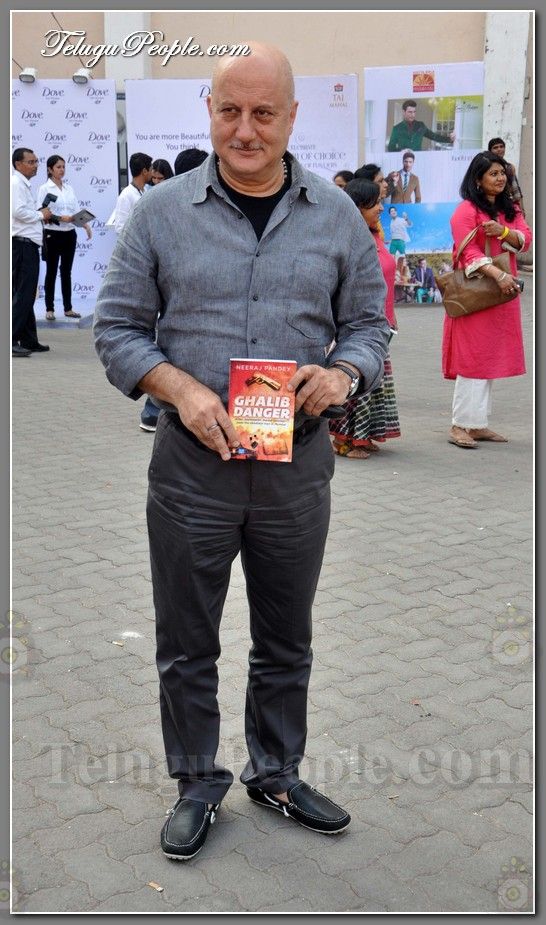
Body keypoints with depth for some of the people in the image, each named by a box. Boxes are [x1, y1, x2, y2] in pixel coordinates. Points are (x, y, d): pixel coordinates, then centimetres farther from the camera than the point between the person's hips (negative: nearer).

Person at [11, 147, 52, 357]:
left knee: (26, 295, 13)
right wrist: (41, 215, -9)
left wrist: (41, 216, 12)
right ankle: (11, 341, -12)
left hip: (28, 245, 11)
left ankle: (29, 341, 19)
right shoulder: (16, 183, -10)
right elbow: (19, 211, -22)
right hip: (23, 244, -11)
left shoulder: (23, 184, 21)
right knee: (22, 294, -11)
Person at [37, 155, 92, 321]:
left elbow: (77, 209, 10)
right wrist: (60, 218, -22)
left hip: (70, 234, 5)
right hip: (53, 234, -5)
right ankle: (49, 309, 9)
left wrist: (86, 225, -6)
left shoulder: (69, 187, 10)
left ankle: (68, 308, 14)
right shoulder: (44, 189, -6)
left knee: (66, 272, 9)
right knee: (51, 272, 2)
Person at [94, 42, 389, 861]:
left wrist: (342, 373, -15)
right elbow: (117, 328, 0)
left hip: (298, 464, 2)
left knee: (286, 642, 16)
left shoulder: (335, 215, 3)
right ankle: (197, 783, 31)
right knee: (186, 646, 11)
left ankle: (277, 773, 37)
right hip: (192, 463, -1)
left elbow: (368, 322, 8)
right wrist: (181, 389, -17)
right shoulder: (162, 212, -1)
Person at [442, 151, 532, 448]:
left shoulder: (511, 209, 17)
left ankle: (478, 423, 14)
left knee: (491, 357, 8)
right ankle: (460, 425, -4)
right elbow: (469, 253, -17)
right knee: (473, 358, -9)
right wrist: (499, 275, -29)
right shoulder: (466, 210, -7)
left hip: (503, 293, 7)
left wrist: (503, 232, -16)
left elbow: (525, 239, 4)